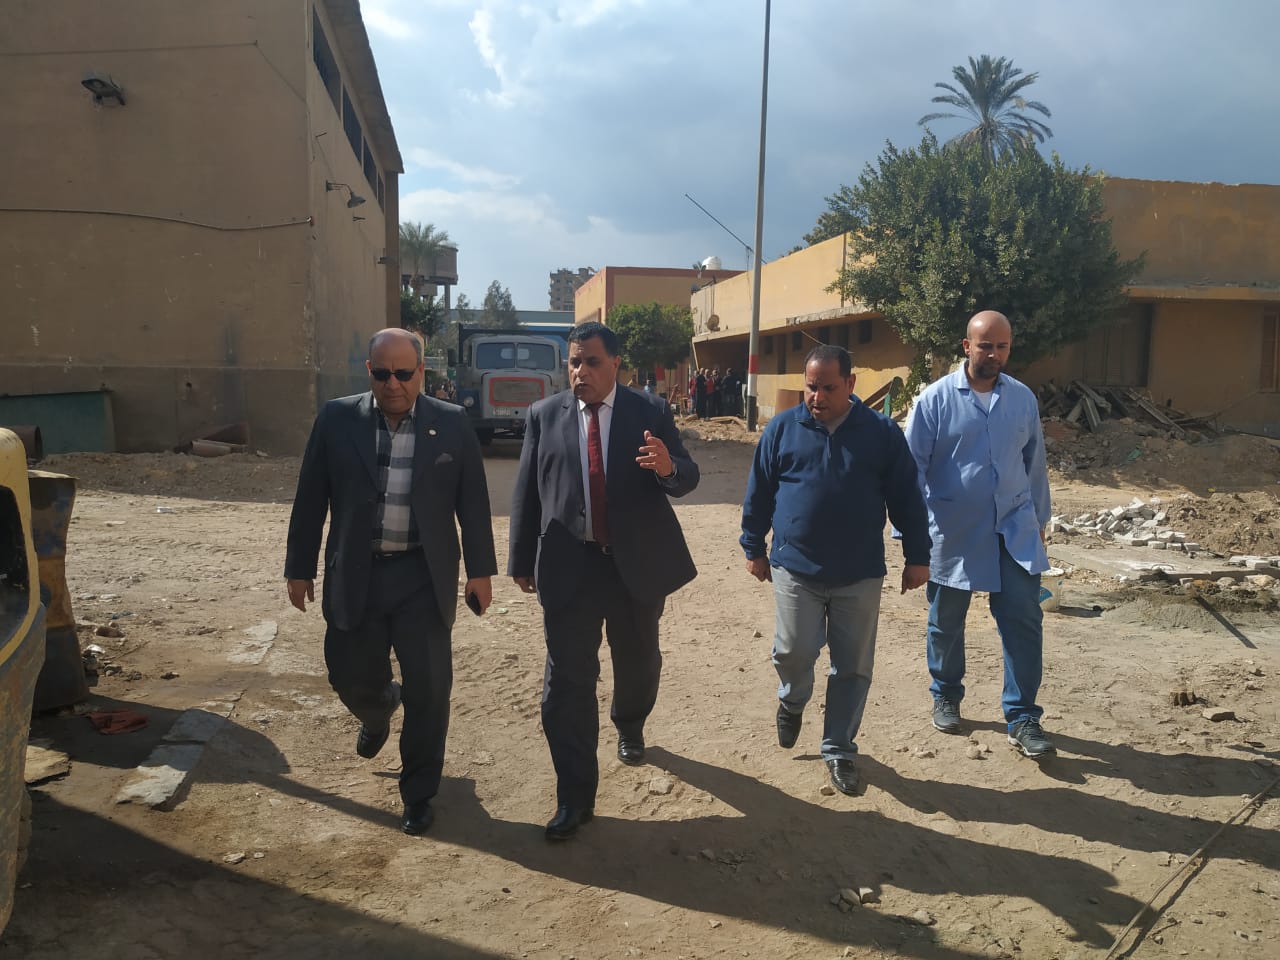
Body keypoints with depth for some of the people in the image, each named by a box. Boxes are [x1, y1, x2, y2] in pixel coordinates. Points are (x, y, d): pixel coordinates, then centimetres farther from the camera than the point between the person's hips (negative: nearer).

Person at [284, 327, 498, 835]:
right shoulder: (337, 419, 0)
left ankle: (418, 794, 23)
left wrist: (480, 569, 1)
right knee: (352, 677, 12)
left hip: (424, 578, -1)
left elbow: (473, 501, 2)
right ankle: (379, 711, 51)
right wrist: (299, 568, 6)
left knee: (428, 690, 2)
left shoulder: (451, 423, -2)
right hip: (355, 576, 1)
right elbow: (310, 500, 4)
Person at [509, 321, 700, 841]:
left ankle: (629, 726, 52)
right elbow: (525, 492, 3)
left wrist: (668, 468, -28)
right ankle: (575, 798, 13)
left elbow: (687, 478, -4)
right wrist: (522, 561, 3)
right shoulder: (544, 416, 0)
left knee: (639, 661, 19)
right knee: (567, 681, 0)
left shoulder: (651, 411, -2)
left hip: (637, 563, 1)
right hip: (568, 566, 0)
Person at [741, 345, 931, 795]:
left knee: (853, 668, 6)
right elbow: (758, 493, 8)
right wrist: (753, 549, 10)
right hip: (796, 568, 0)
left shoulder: (882, 433, 0)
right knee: (794, 652, -5)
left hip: (860, 575, 1)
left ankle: (839, 750, 24)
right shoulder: (782, 428, 0)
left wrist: (917, 557, 5)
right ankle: (792, 702, 30)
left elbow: (907, 499, 4)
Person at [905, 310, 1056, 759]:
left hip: (1014, 530, 3)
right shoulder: (936, 398, -7)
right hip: (953, 532, -2)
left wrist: (1038, 520, 18)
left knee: (1024, 620, -3)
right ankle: (946, 697, 34)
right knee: (946, 622, 12)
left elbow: (1034, 465, 14)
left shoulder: (1023, 399, 5)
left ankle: (1023, 718, 8)